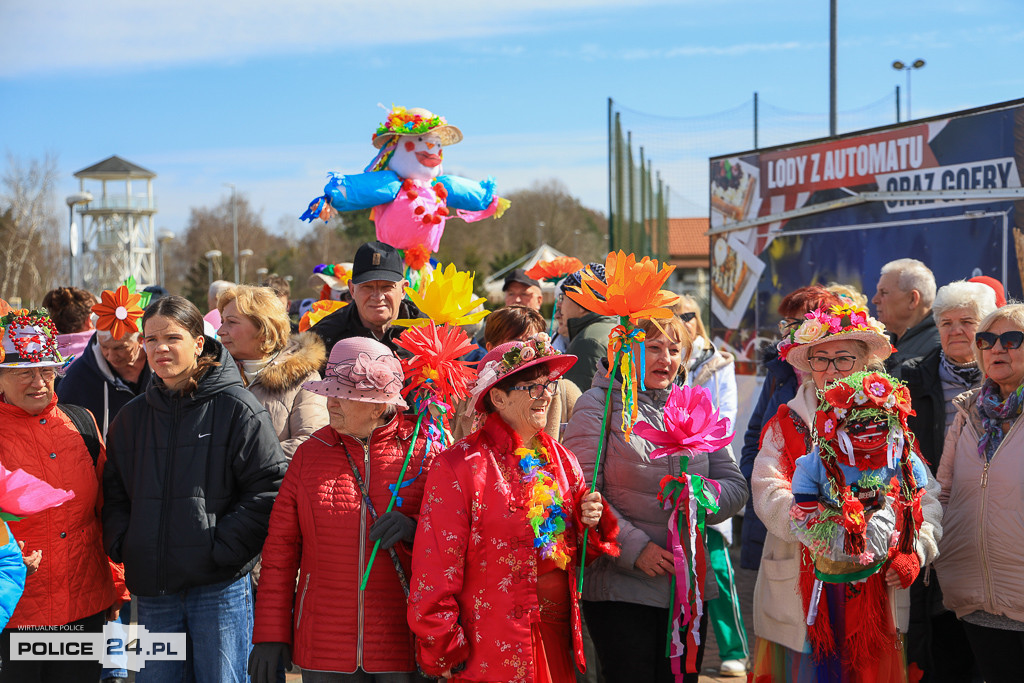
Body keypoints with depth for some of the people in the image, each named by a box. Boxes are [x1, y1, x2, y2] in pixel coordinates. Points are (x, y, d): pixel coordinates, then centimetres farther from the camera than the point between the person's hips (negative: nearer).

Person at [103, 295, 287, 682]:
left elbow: (270, 488, -9)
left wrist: (222, 546, -14)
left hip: (220, 587, -5)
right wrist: (123, 545, 2)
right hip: (152, 589, 5)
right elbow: (113, 494, 19)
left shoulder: (236, 409, -4)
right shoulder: (131, 418, 13)